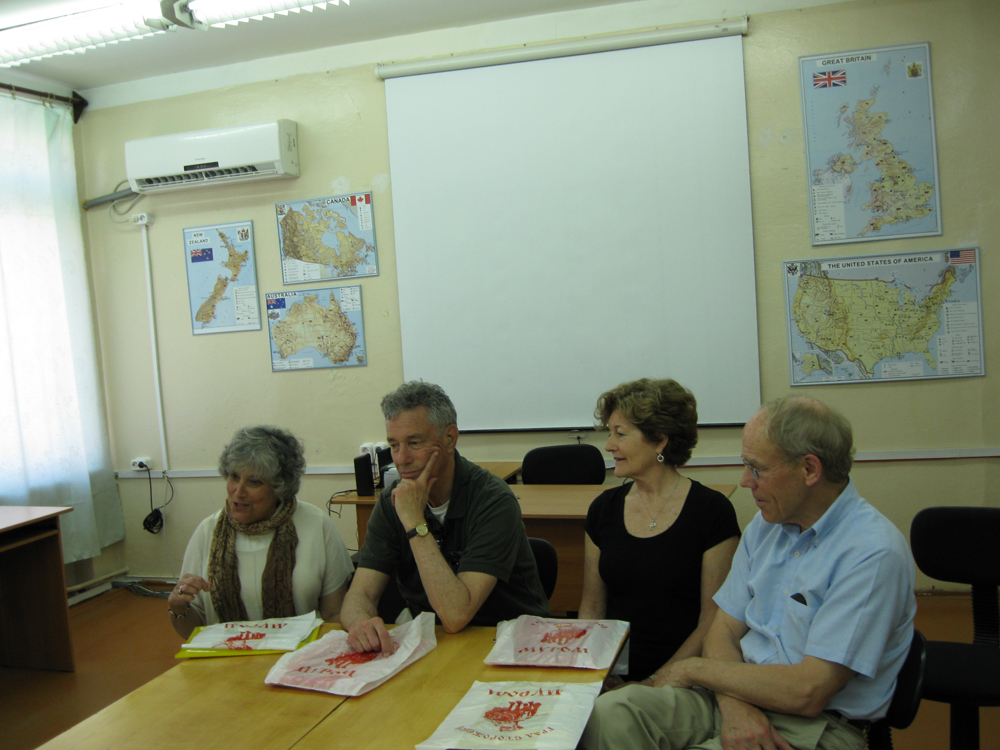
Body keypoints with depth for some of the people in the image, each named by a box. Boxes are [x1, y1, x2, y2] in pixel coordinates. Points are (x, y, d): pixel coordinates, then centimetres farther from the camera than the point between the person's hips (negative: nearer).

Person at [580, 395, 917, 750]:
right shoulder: (765, 524, 8)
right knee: (612, 713, -21)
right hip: (740, 692, 6)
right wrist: (734, 705, -14)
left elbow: (808, 693, -21)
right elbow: (725, 628, 8)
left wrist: (692, 668, -9)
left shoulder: (873, 551, -17)